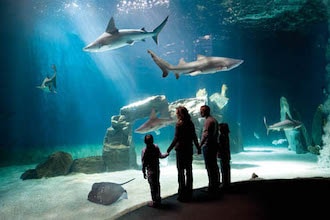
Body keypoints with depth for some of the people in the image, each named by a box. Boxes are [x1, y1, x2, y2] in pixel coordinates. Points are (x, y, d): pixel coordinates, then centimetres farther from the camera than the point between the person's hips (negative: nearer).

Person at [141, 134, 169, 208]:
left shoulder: (144, 151, -18)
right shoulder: (156, 147, -7)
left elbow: (143, 163, -13)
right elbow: (160, 156, 5)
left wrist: (144, 173, -4)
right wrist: (167, 154, 25)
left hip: (150, 171, -5)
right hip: (157, 169, 5)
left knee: (152, 186, 4)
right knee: (157, 184, 19)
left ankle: (155, 202, 12)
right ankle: (158, 199, 31)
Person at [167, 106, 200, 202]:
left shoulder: (179, 124, -12)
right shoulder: (190, 123, 6)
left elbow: (176, 138, -17)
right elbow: (194, 137, 9)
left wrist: (169, 150, -16)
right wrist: (198, 148, 17)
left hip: (181, 150, -6)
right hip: (189, 150, 6)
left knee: (181, 171, 0)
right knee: (189, 170, 13)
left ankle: (182, 193, 3)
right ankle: (189, 192, 21)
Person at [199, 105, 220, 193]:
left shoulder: (208, 121, -14)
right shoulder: (214, 120, 14)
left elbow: (205, 134, -22)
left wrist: (200, 145, -22)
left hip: (208, 146, -10)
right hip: (214, 145, 10)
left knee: (209, 167, -5)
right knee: (214, 166, 14)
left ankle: (212, 187, -2)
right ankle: (216, 185, 22)